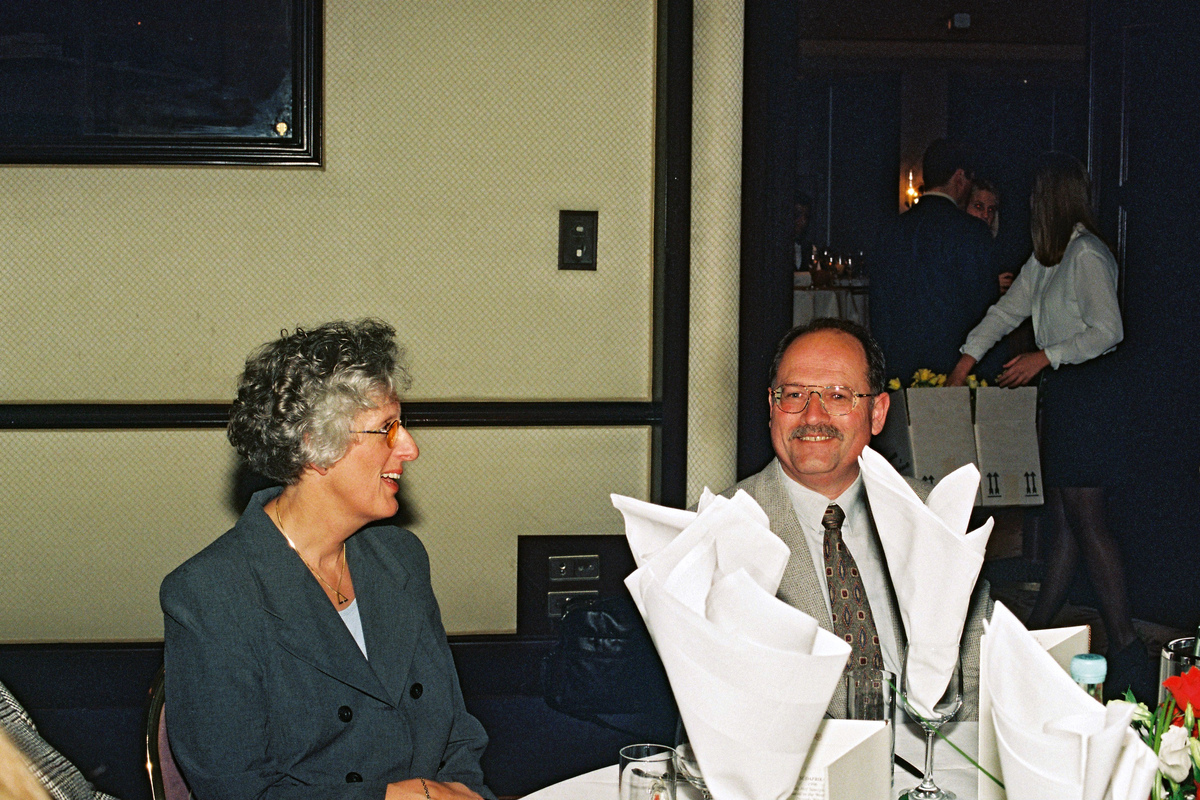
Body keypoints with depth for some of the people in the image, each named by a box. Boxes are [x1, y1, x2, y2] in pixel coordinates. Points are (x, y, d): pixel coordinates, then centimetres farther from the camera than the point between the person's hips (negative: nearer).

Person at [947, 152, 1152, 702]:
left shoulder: (1087, 255, -12)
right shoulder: (1047, 256, 17)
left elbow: (1108, 330, -17)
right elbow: (1009, 310, 21)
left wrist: (1043, 358, -17)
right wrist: (966, 361, 17)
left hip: (1084, 391, -9)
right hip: (1059, 393, 9)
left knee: (1087, 523, -10)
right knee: (1065, 525, 10)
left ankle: (1124, 647, -8)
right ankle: (1037, 631, 13)